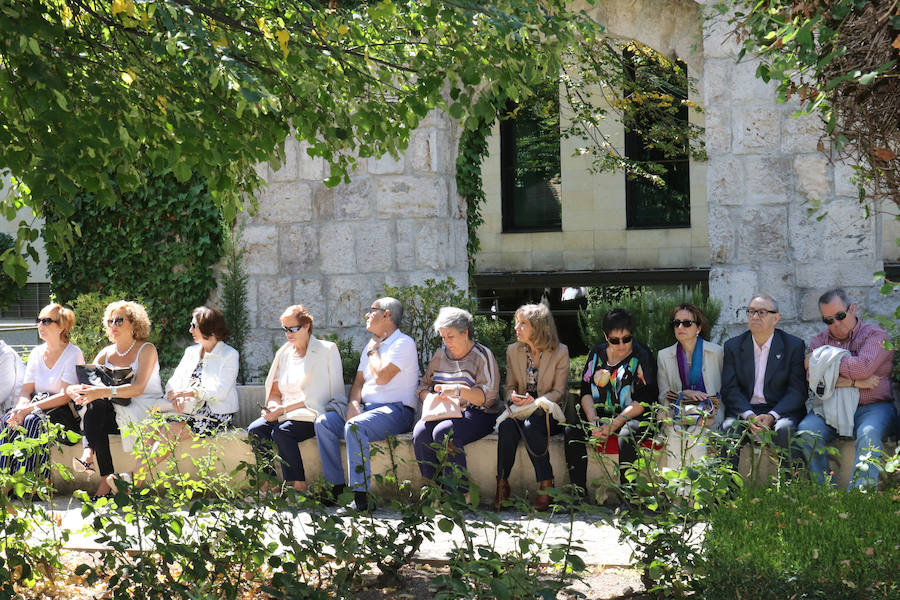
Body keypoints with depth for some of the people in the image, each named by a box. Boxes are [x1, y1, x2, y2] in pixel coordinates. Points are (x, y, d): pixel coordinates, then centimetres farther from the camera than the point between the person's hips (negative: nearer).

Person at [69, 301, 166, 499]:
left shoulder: (146, 350, -3)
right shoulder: (106, 353, 14)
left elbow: (138, 388, -18)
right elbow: (85, 382, 4)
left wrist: (103, 392, -32)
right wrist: (76, 391, -22)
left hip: (145, 409, -5)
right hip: (114, 408, 5)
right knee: (94, 404, -30)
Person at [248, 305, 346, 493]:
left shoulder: (327, 350, -1)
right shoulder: (284, 353, 19)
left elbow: (314, 396, -9)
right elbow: (275, 392, 20)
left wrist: (283, 409, -14)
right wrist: (273, 406, -5)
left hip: (315, 413, -6)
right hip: (286, 415, 6)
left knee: (282, 431, -33)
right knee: (255, 430, -23)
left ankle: (299, 489, -29)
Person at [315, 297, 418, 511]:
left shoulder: (404, 343, -5)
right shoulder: (371, 345, 23)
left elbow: (382, 377, -18)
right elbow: (359, 381, 20)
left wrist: (373, 351, 0)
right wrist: (353, 405, -2)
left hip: (396, 410, -8)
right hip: (367, 409, 8)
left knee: (354, 427, -36)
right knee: (323, 422, -13)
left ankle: (360, 495, -37)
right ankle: (336, 487, -13)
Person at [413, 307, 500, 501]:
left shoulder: (482, 356, 0)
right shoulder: (440, 355, 18)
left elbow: (488, 396, -11)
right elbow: (423, 387, 20)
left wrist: (458, 390, -26)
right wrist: (432, 398, -5)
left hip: (476, 414, -5)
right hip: (443, 413, 5)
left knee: (444, 432, -34)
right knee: (420, 431, -27)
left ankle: (461, 493, -28)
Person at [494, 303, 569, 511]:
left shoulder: (560, 352, -4)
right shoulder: (513, 351, 8)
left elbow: (558, 392, -4)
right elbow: (510, 387, 13)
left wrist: (535, 402, -22)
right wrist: (513, 398, -12)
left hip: (549, 413, -3)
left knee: (531, 425, -36)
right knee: (506, 425, -31)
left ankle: (546, 483, -25)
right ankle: (502, 484, -26)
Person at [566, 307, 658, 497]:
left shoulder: (641, 357, -4)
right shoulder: (597, 353, 10)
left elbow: (644, 400, -11)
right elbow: (586, 391, 7)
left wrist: (614, 425, -19)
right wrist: (593, 422, -11)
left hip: (632, 416, -4)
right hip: (601, 414, 4)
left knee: (626, 435, -37)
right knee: (571, 431, -22)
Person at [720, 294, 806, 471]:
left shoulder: (794, 345, 4)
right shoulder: (733, 346, 10)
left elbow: (797, 391, -2)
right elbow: (730, 389, 2)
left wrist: (772, 416, -18)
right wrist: (749, 416, -17)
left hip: (780, 411, -1)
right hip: (744, 411, 1)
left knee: (785, 429, -34)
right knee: (729, 429, -30)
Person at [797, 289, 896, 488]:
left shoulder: (875, 335, 3)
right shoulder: (820, 340, 15)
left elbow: (862, 367, -16)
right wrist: (854, 382, -11)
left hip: (873, 407, -3)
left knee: (868, 434, -35)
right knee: (806, 431, -25)